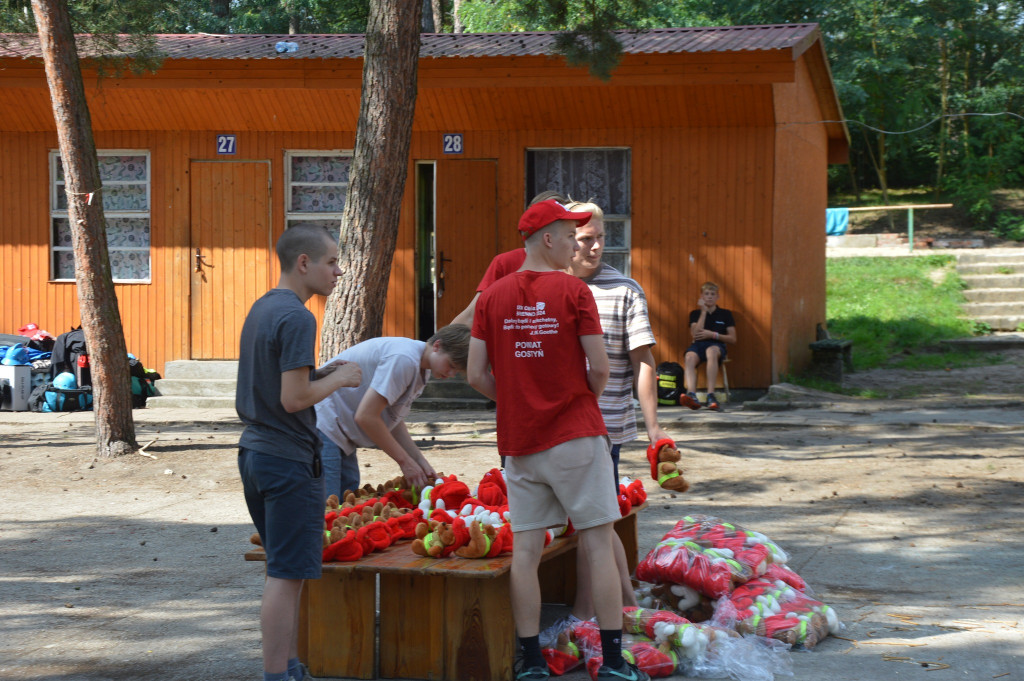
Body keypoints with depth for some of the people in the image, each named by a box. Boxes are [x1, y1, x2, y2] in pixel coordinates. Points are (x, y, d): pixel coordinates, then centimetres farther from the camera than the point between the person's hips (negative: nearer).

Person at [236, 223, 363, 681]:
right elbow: (293, 398, -21)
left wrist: (321, 373, 12)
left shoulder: (260, 309, 13)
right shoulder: (297, 317, -17)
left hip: (254, 452, 10)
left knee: (284, 570, 16)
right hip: (289, 459, -10)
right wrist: (337, 380, -7)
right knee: (286, 575, -5)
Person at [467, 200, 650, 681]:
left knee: (525, 550, 6)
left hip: (518, 440, 4)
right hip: (575, 434, -4)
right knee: (598, 543, 2)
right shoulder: (573, 291, -8)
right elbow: (599, 368, -9)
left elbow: (476, 375, 2)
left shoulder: (493, 297, 4)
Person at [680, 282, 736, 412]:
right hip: (698, 345, 1)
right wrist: (703, 312, 1)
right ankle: (691, 394, -58)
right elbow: (695, 334, 1)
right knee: (689, 357, -36)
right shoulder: (695, 314, 18)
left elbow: (732, 338, 10)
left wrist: (713, 334, -4)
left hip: (717, 345, -1)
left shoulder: (725, 314, 16)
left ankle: (711, 395, -49)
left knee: (711, 351, -40)